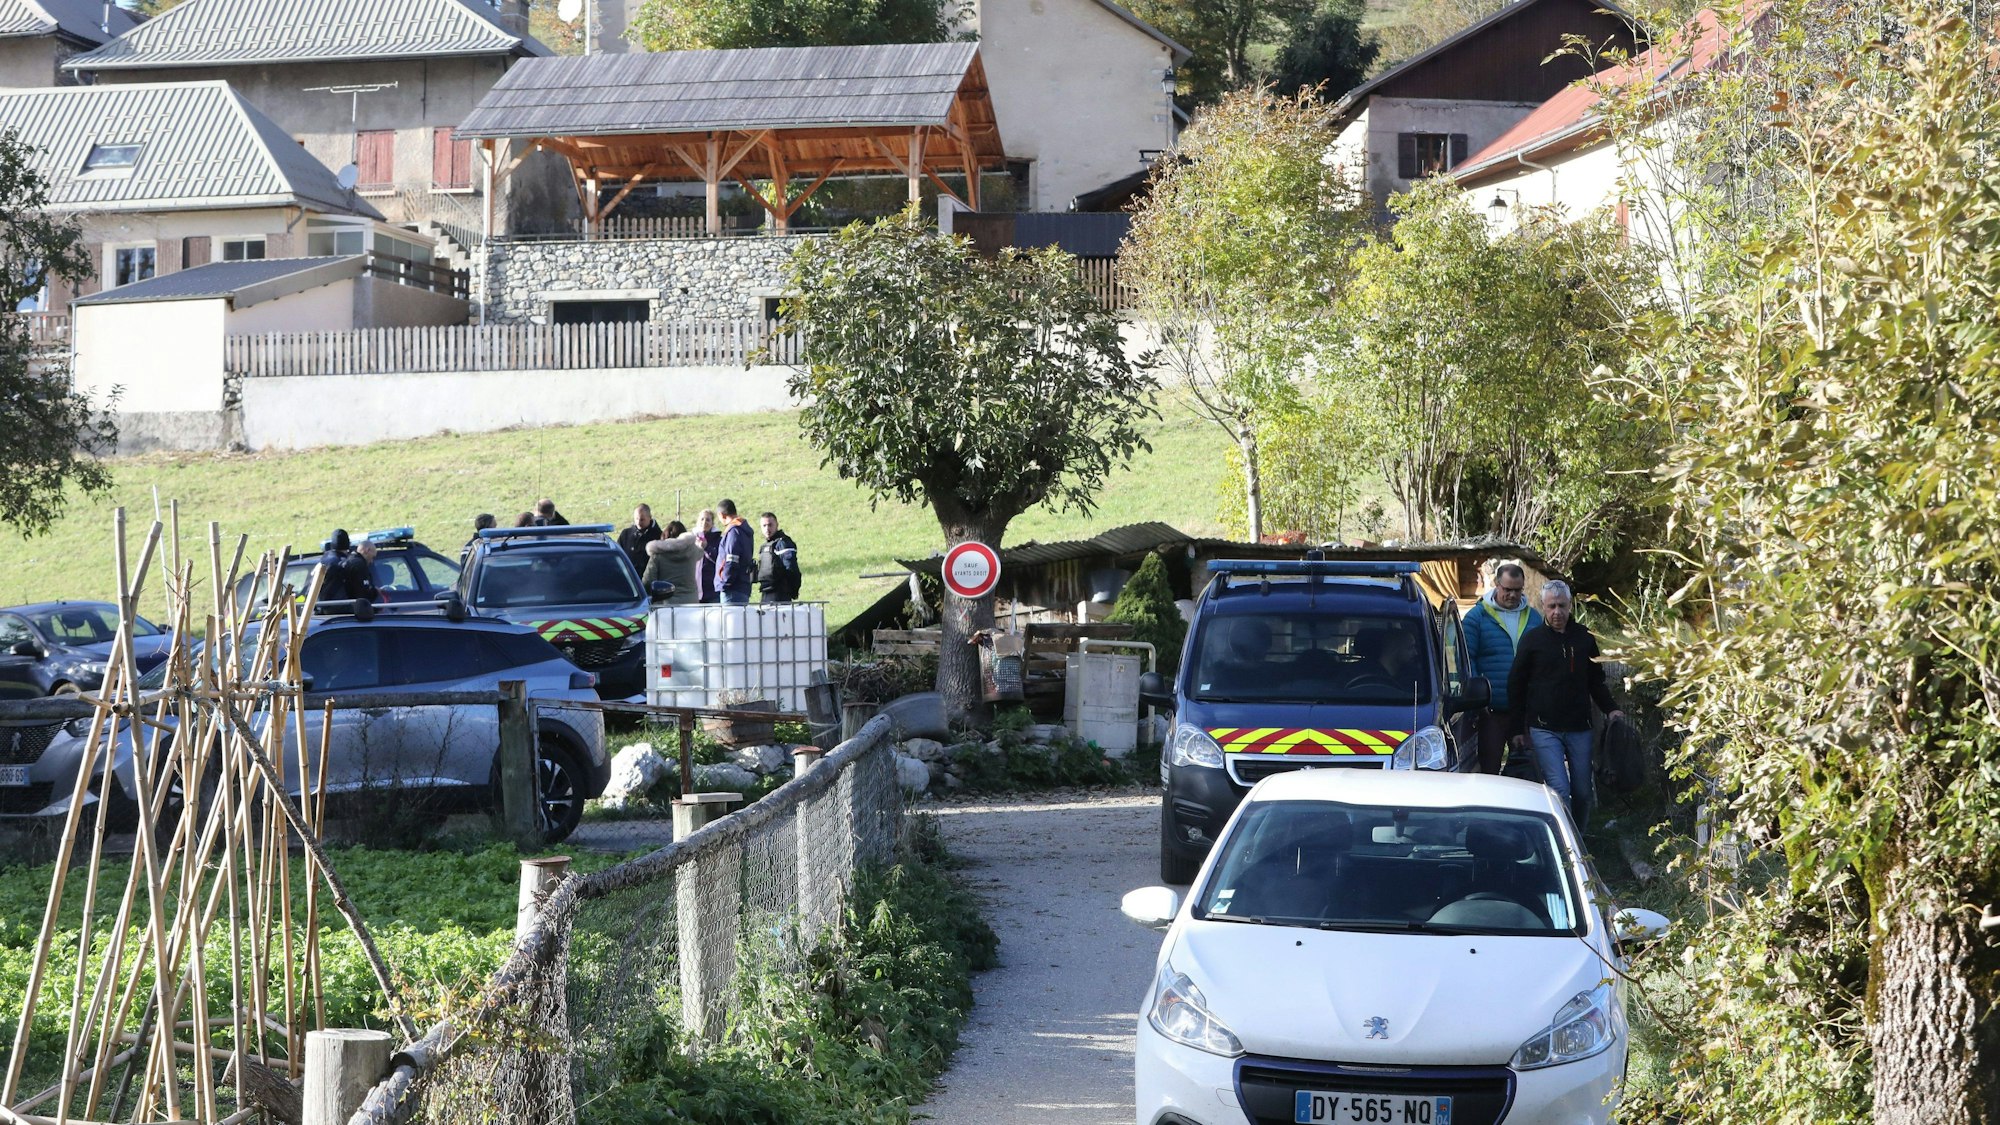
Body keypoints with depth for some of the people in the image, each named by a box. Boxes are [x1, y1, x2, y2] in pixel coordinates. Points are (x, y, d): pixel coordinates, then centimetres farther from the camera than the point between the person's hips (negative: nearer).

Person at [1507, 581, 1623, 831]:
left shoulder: (1584, 637, 8)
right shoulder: (1532, 639, 0)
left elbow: (1596, 681, 19)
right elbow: (1516, 686, 4)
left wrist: (1610, 709, 4)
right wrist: (1518, 728, 0)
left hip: (1579, 728, 3)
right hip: (1544, 730, -3)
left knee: (1582, 792, 7)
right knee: (1559, 790, -12)